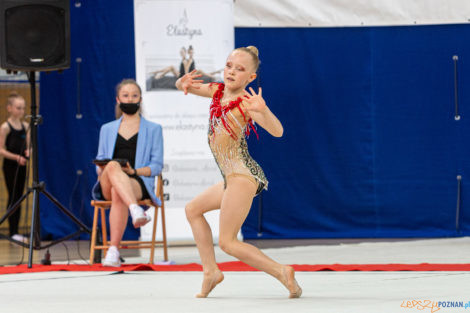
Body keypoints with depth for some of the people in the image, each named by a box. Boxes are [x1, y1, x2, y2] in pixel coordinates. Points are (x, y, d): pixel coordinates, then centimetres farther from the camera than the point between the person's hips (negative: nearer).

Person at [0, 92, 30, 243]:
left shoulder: (25, 126, 8)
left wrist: (28, 152, -9)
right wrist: (16, 157, -22)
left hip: (21, 165, 6)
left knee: (19, 197, 7)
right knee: (13, 197, -5)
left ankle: (16, 231, 11)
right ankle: (12, 232, -2)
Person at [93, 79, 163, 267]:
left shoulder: (153, 129, 18)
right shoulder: (107, 129, 27)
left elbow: (157, 166, 9)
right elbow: (100, 161, 21)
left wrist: (134, 171, -10)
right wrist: (102, 169, -5)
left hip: (139, 183, -2)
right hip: (107, 185, 2)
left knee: (118, 194, -41)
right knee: (113, 166, -39)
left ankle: (113, 250, -50)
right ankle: (135, 210, -62)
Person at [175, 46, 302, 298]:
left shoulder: (245, 103, -16)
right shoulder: (218, 91, 8)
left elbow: (277, 131, -28)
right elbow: (183, 87, 19)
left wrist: (262, 110, -48)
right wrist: (184, 83, -6)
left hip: (243, 176, -10)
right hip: (232, 178, 10)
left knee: (227, 242, -10)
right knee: (193, 209, 25)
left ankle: (282, 272, -14)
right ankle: (211, 270, 20)